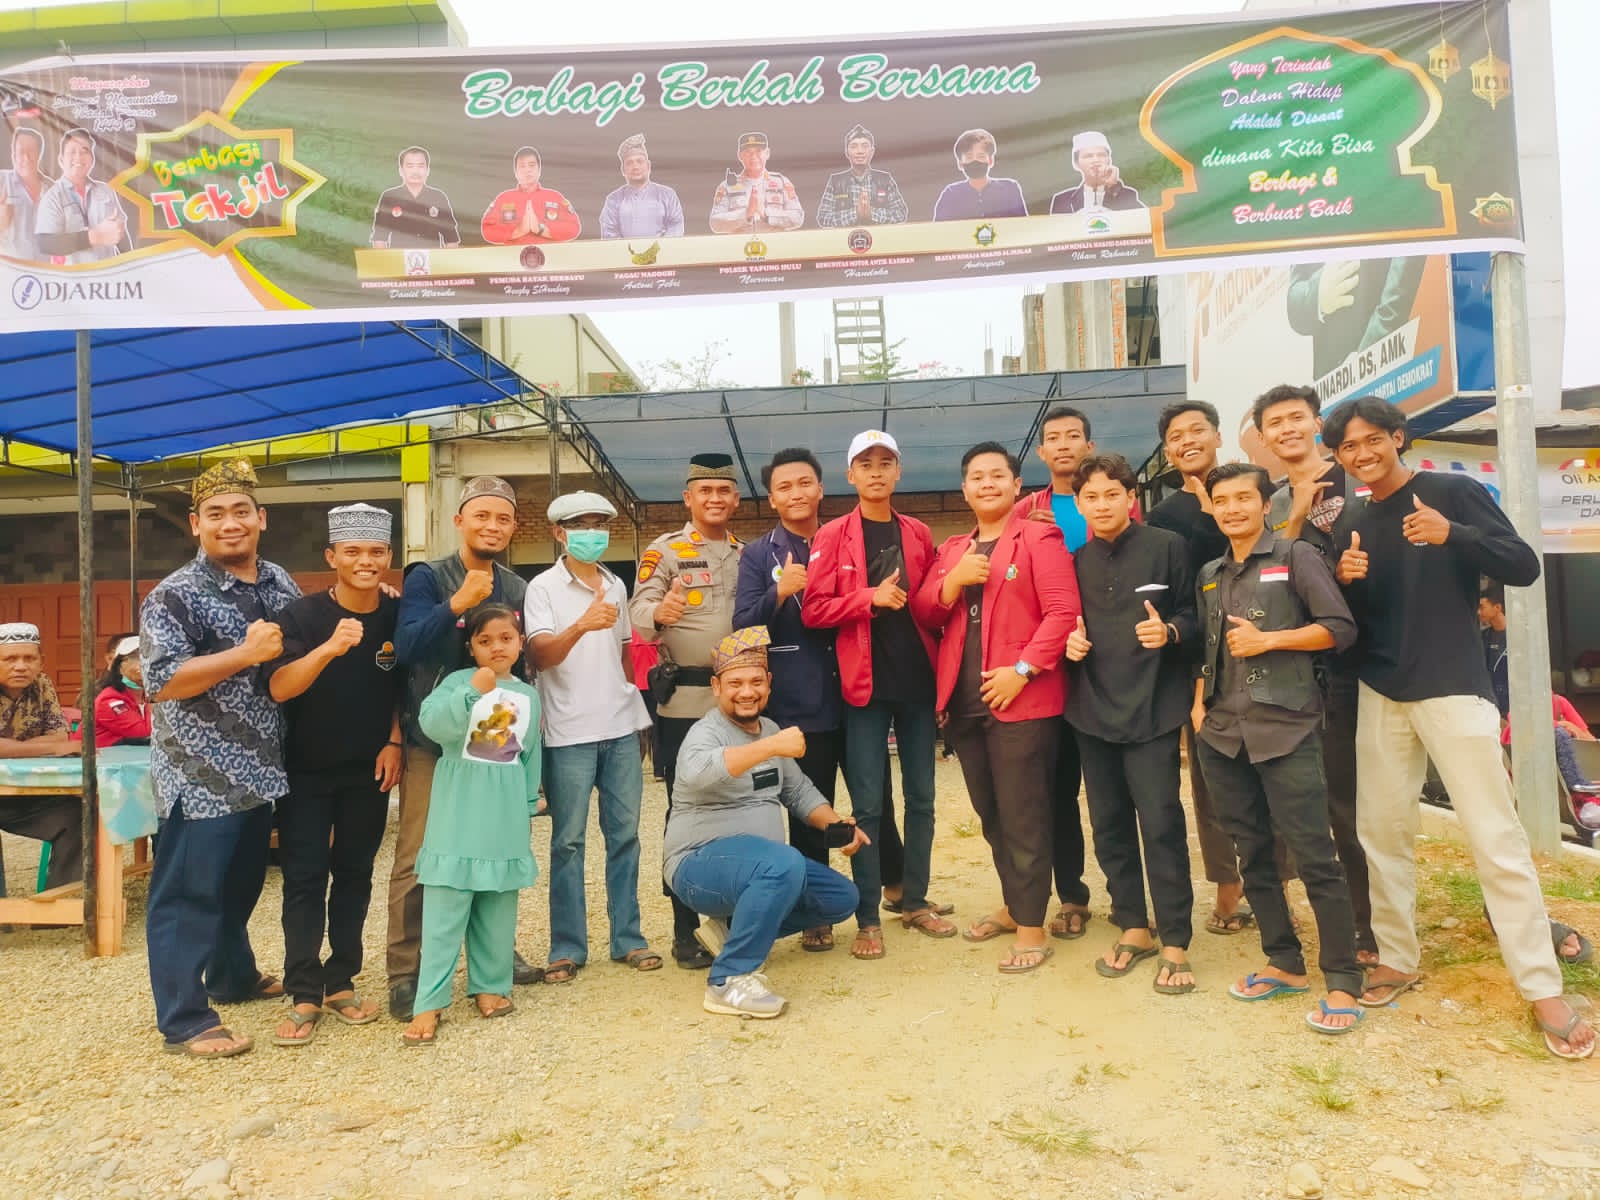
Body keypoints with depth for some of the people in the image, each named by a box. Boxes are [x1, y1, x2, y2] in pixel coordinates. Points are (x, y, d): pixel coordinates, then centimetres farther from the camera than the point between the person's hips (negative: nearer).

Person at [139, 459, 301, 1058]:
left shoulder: (280, 583, 8)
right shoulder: (174, 595, -13)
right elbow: (161, 681, -22)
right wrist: (246, 653, -27)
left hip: (257, 769, 7)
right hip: (200, 776, -7)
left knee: (241, 884, 22)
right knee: (188, 893, 3)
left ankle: (234, 976, 40)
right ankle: (185, 1020, 13)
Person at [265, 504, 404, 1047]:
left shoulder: (398, 616, -6)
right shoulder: (304, 613, -15)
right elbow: (279, 688, -25)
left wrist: (395, 743, -4)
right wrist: (329, 648, -40)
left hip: (369, 770, 3)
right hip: (306, 770, -2)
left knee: (354, 874, 10)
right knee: (304, 878, 0)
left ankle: (340, 982, 22)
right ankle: (304, 996, 10)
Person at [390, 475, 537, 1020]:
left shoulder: (518, 589, 7)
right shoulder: (428, 578, -6)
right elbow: (406, 646, -20)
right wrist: (460, 602, -29)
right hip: (434, 737, -4)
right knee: (418, 860, -2)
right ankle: (404, 974, 9)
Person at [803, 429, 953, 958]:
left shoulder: (918, 535, 10)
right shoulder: (832, 537, -1)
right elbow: (814, 610, -8)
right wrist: (871, 598, -18)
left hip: (918, 681, 4)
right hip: (865, 685, -4)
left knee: (921, 797, 11)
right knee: (867, 804, 1)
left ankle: (916, 901, 25)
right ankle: (867, 917, 10)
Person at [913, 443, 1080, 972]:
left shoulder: (1039, 538, -4)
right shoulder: (951, 549, 16)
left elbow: (1063, 611, -13)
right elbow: (924, 616, 9)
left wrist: (1022, 669, -19)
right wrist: (954, 581, -9)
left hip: (1021, 700, -6)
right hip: (962, 701, 7)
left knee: (1022, 815, 0)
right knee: (990, 814, 17)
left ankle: (1032, 925, 11)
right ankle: (1013, 903, 33)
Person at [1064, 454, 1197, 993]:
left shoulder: (1166, 546, -1)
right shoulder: (1073, 559, 9)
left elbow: (1194, 614, 1)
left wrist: (1170, 632, -18)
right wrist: (1069, 641, -4)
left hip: (1152, 706, -4)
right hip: (1092, 707, 4)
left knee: (1161, 823, -4)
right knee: (1108, 824, 11)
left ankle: (1175, 942, 9)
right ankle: (1133, 927, 26)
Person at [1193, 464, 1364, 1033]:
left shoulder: (1296, 557, -1)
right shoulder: (1209, 576, 16)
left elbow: (1340, 628, -7)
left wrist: (1267, 639, -13)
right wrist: (1199, 699, 9)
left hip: (1285, 728, -6)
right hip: (1223, 731, 6)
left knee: (1313, 853, -5)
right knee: (1252, 850, 11)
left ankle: (1343, 980, 6)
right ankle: (1284, 963, 23)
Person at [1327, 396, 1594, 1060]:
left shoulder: (1455, 492, -3)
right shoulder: (1355, 526, 10)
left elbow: (1524, 566, -10)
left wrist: (1452, 535, -26)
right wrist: (1346, 579, -9)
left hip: (1453, 689, -5)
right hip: (1380, 696, 5)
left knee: (1496, 840, -4)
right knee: (1382, 832, 8)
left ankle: (1543, 989, 7)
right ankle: (1397, 958, 23)